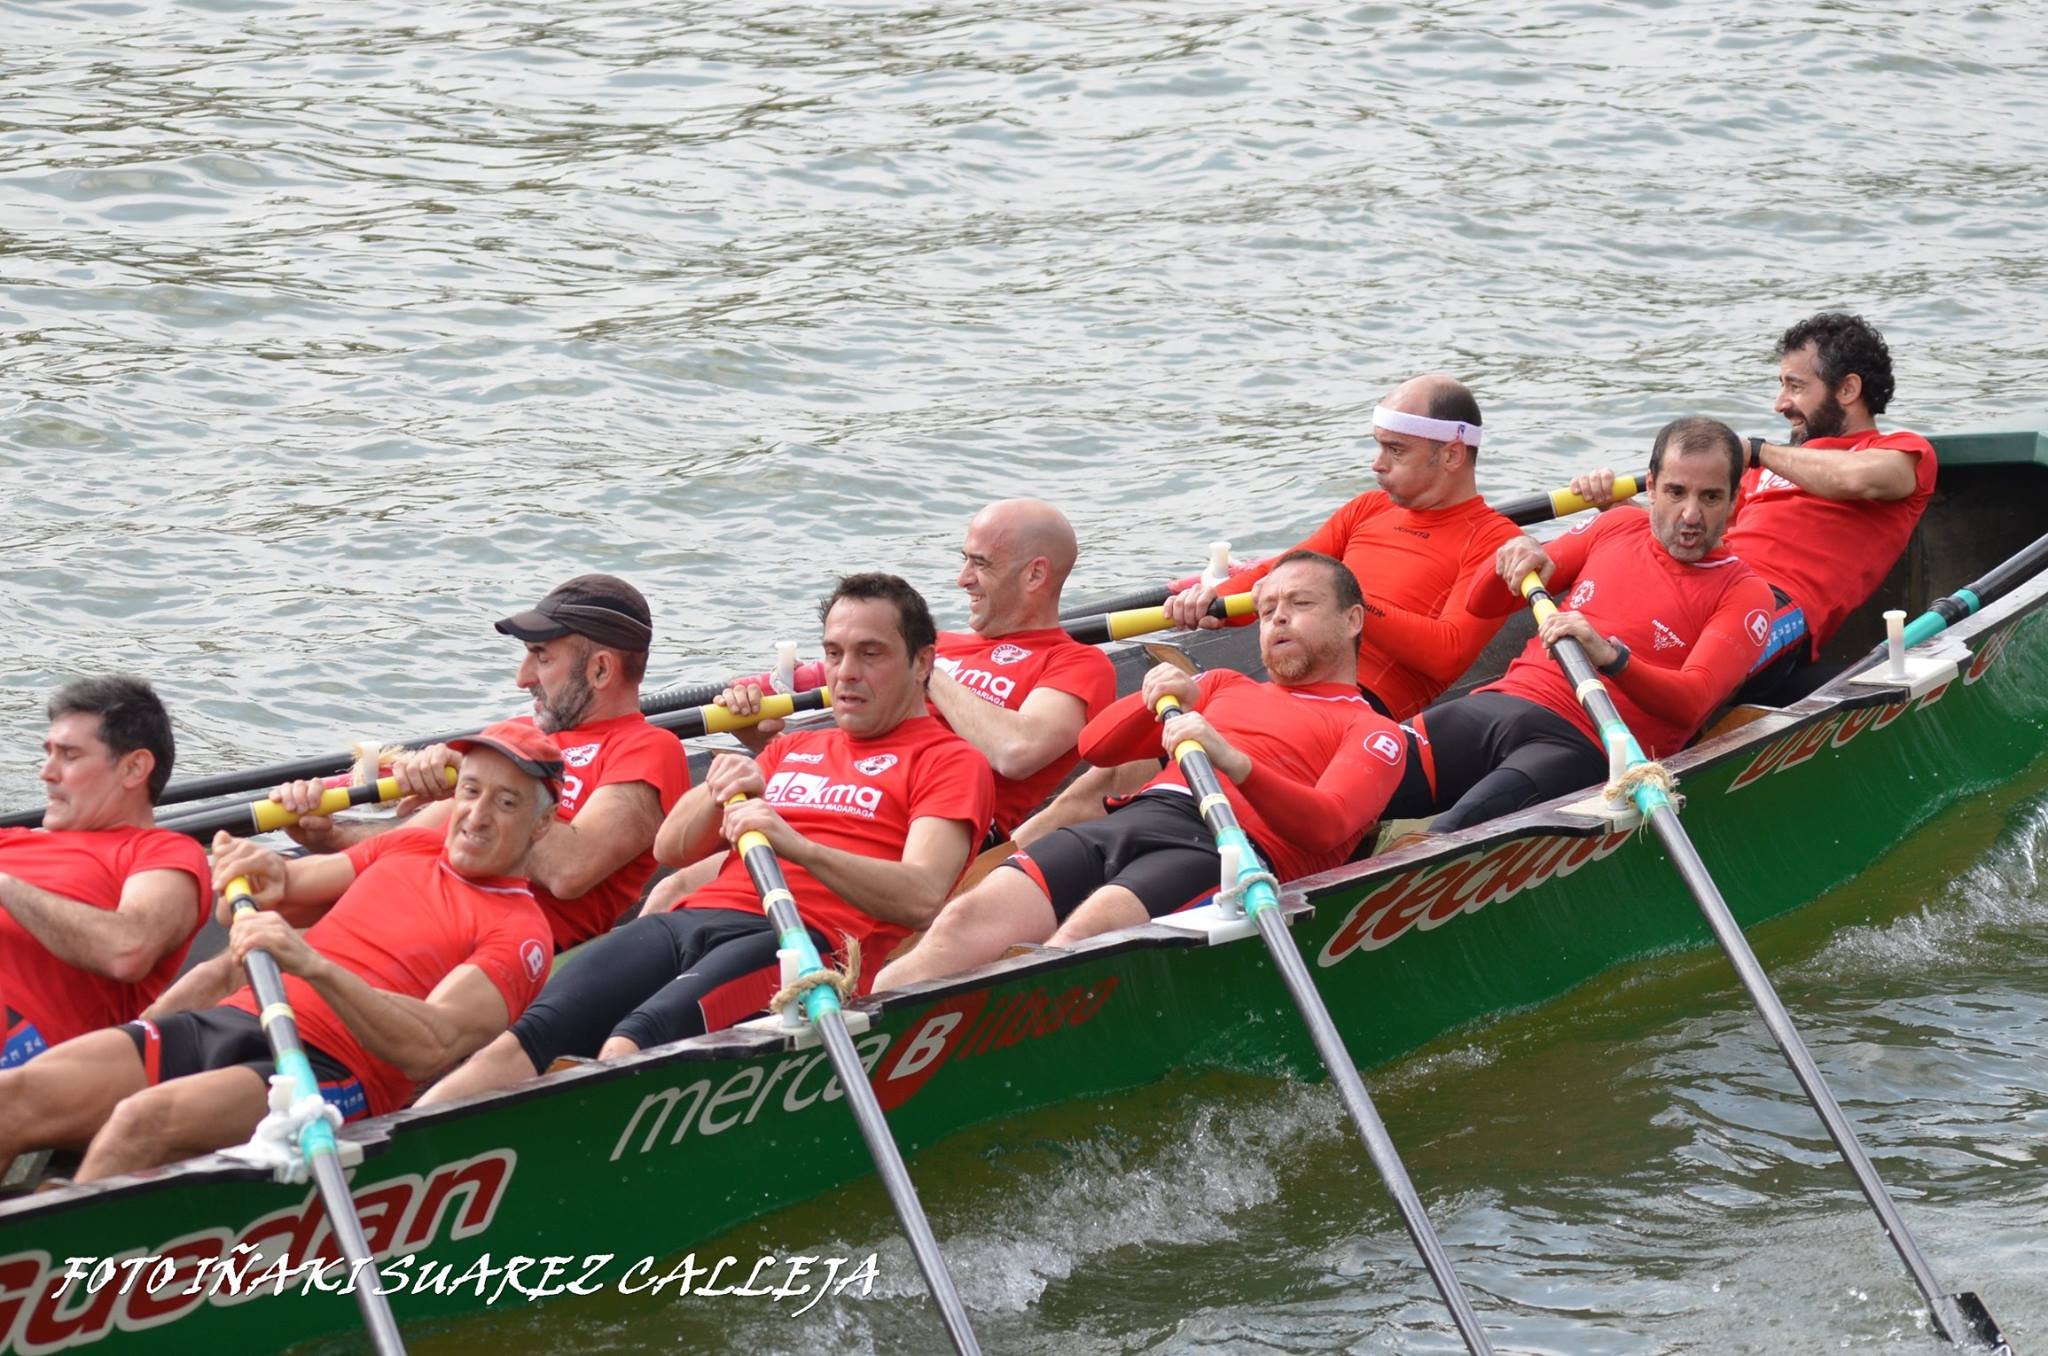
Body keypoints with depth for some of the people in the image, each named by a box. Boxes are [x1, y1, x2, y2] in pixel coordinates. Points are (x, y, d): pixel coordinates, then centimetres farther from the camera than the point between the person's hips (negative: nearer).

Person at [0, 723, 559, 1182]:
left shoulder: (519, 930, 1)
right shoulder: (410, 846, 23)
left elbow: (430, 1049, -16)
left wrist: (313, 965, -29)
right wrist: (266, 878, -1)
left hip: (327, 1072, -7)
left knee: (144, 1119, -36)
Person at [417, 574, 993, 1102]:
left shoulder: (947, 761, 12)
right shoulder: (793, 749, 34)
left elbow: (922, 897, -8)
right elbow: (671, 848, 25)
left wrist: (797, 845, -21)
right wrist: (719, 792, 2)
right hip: (690, 920, 6)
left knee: (632, 1042, -34)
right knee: (529, 1038, -22)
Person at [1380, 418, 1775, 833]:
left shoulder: (1743, 594, 4)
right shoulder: (1618, 526, 20)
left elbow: (1691, 703, -14)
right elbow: (1483, 606, 24)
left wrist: (1611, 657, -31)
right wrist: (1516, 560, 1)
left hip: (1584, 747, -5)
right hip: (1493, 706, 5)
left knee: (1451, 834, -34)